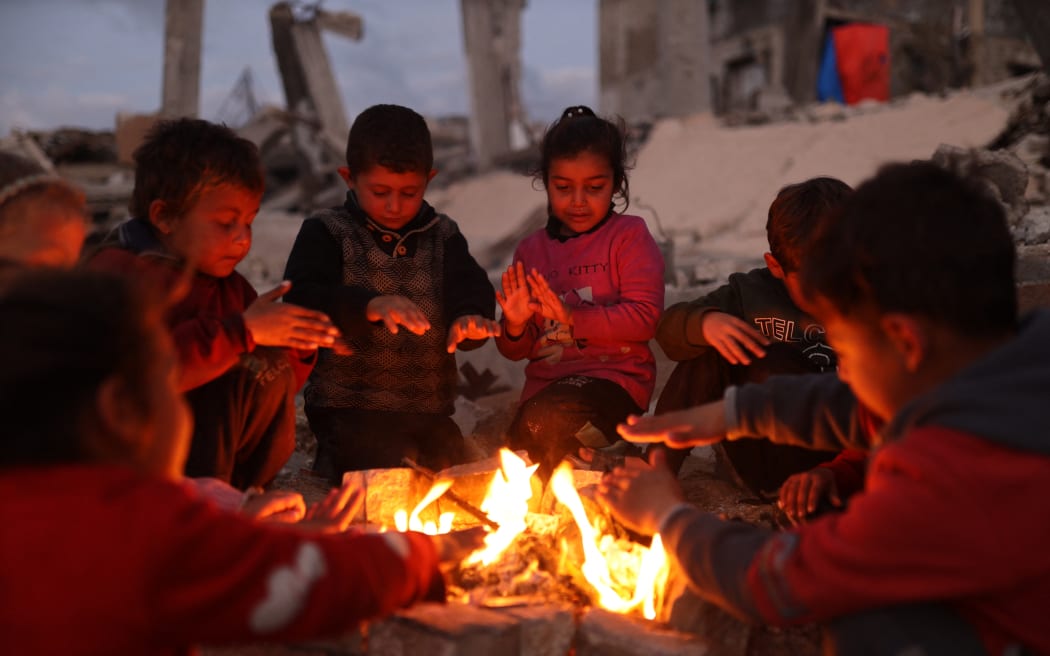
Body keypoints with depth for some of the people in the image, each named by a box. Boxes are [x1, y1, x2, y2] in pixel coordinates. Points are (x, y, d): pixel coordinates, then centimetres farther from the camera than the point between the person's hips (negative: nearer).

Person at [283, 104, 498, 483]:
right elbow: (301, 301, -14)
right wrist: (371, 306, -32)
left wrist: (469, 318, -24)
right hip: (349, 406, -5)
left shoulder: (442, 236, 14)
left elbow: (471, 292, 2)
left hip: (429, 410, 5)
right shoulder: (326, 233, 2)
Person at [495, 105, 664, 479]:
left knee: (545, 420, -33)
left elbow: (645, 318, -12)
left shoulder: (629, 235, 1)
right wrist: (515, 326, -8)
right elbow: (517, 352, 16)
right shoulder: (531, 249, 14)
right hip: (545, 386, 4)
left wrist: (572, 318, -19)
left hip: (614, 378, -4)